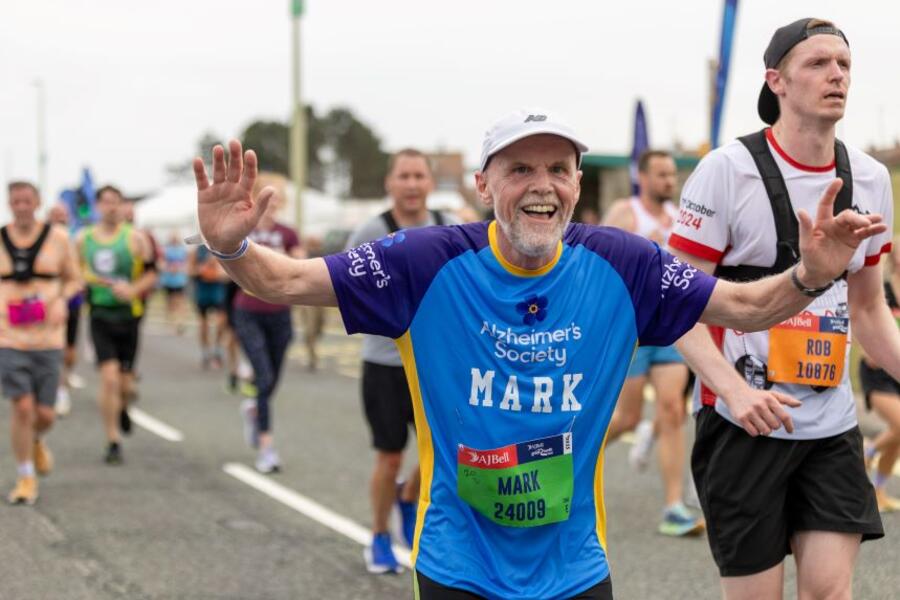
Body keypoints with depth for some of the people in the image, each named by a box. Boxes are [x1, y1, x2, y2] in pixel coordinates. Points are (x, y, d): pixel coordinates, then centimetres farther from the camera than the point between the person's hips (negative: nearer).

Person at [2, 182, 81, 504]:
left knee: (44, 414, 2)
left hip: (48, 338, 1)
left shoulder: (57, 238, 1)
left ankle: (37, 441, 39)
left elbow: (74, 280, 11)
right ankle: (26, 478, 5)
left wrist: (61, 300, -9)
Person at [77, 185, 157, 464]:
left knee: (125, 383, 5)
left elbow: (152, 273, -1)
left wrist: (133, 289, -17)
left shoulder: (135, 238, -1)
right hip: (100, 315, 0)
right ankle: (113, 442, -4)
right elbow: (76, 272, 21)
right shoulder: (83, 239, 6)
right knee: (109, 378, -13)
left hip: (128, 313, 0)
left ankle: (122, 408, 42)